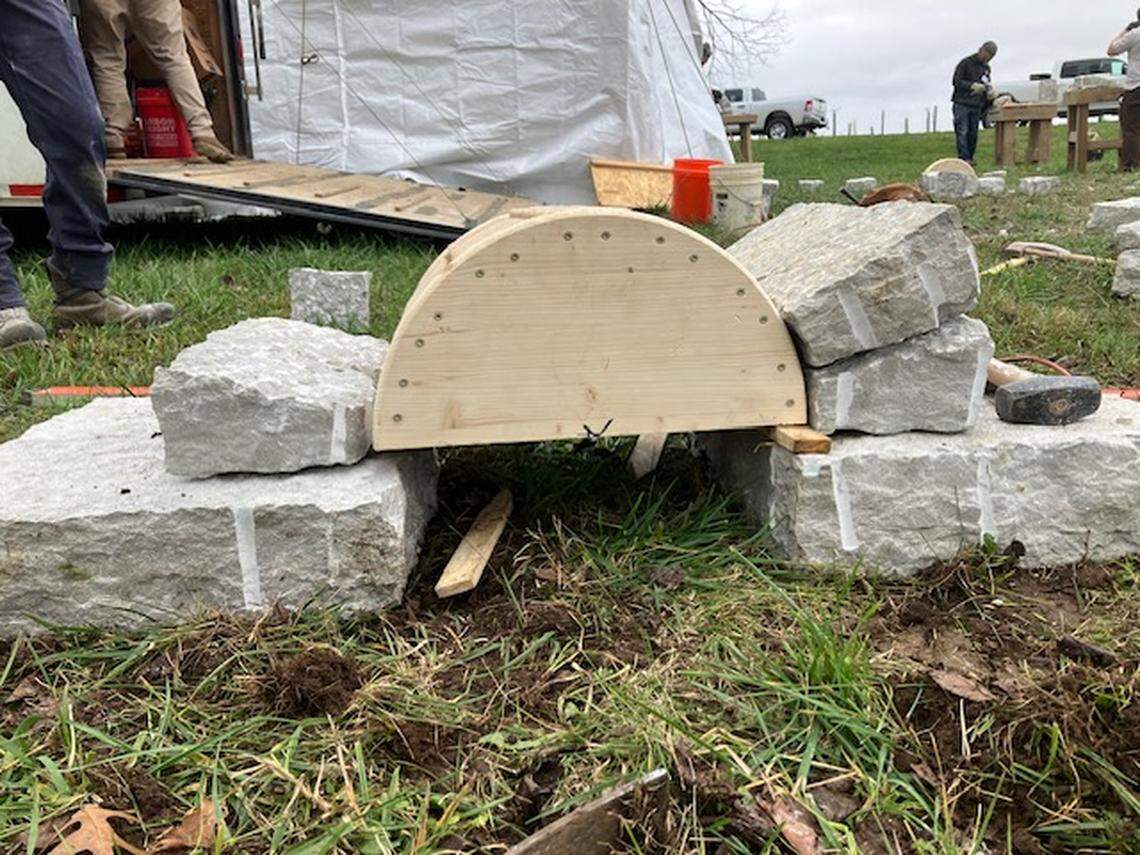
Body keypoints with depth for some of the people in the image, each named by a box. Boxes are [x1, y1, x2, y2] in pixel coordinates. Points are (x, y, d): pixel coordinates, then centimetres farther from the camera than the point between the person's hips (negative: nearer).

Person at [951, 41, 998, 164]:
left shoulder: (986, 68, 16)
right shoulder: (966, 63, -4)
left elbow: (986, 84, 24)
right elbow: (957, 81, -9)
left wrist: (989, 90, 0)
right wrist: (973, 86, -19)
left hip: (976, 105, 6)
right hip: (962, 103, -6)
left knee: (973, 133, 5)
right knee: (962, 132, -11)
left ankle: (970, 158, 11)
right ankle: (964, 158, -13)